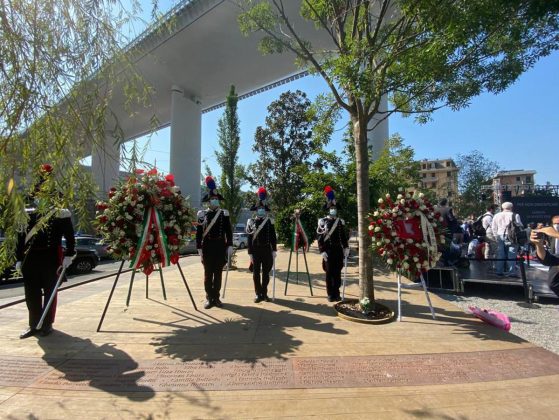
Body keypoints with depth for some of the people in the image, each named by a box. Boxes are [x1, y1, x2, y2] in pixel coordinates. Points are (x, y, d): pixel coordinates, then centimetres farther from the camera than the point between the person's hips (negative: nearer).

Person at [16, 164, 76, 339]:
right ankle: (34, 324, 25)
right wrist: (19, 259, 8)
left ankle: (47, 324, 19)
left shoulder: (61, 213, -4)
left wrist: (69, 255, -13)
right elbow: (21, 237, 11)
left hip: (52, 257, -4)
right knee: (31, 293, 11)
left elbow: (69, 236, -7)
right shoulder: (27, 213, 9)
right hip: (31, 257, 4)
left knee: (49, 292, 7)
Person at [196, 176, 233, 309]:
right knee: (208, 273, 5)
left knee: (218, 273, 7)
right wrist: (199, 248, -5)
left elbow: (229, 231, 4)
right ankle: (209, 298, 15)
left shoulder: (224, 214, 5)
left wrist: (230, 246, -3)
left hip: (220, 247, 1)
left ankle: (216, 297, 18)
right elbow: (198, 232, 0)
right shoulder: (202, 214, 2)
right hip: (207, 247, -1)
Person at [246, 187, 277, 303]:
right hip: (256, 250, 0)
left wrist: (274, 250, -3)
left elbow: (273, 237, 3)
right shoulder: (251, 222, 1)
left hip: (267, 250, 0)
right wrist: (250, 253, -3)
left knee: (266, 273, 7)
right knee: (256, 273, 5)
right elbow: (249, 238, 1)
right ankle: (258, 294, 16)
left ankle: (264, 293, 18)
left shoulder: (270, 222, 3)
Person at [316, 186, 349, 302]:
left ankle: (337, 293, 20)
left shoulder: (341, 222, 7)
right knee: (329, 273, 4)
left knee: (337, 273, 8)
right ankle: (331, 295, 13)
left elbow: (344, 236, 11)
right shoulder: (323, 222, -4)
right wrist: (322, 251, -13)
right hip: (328, 251, -3)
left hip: (338, 251, 3)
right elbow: (320, 238, -7)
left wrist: (346, 248, 2)